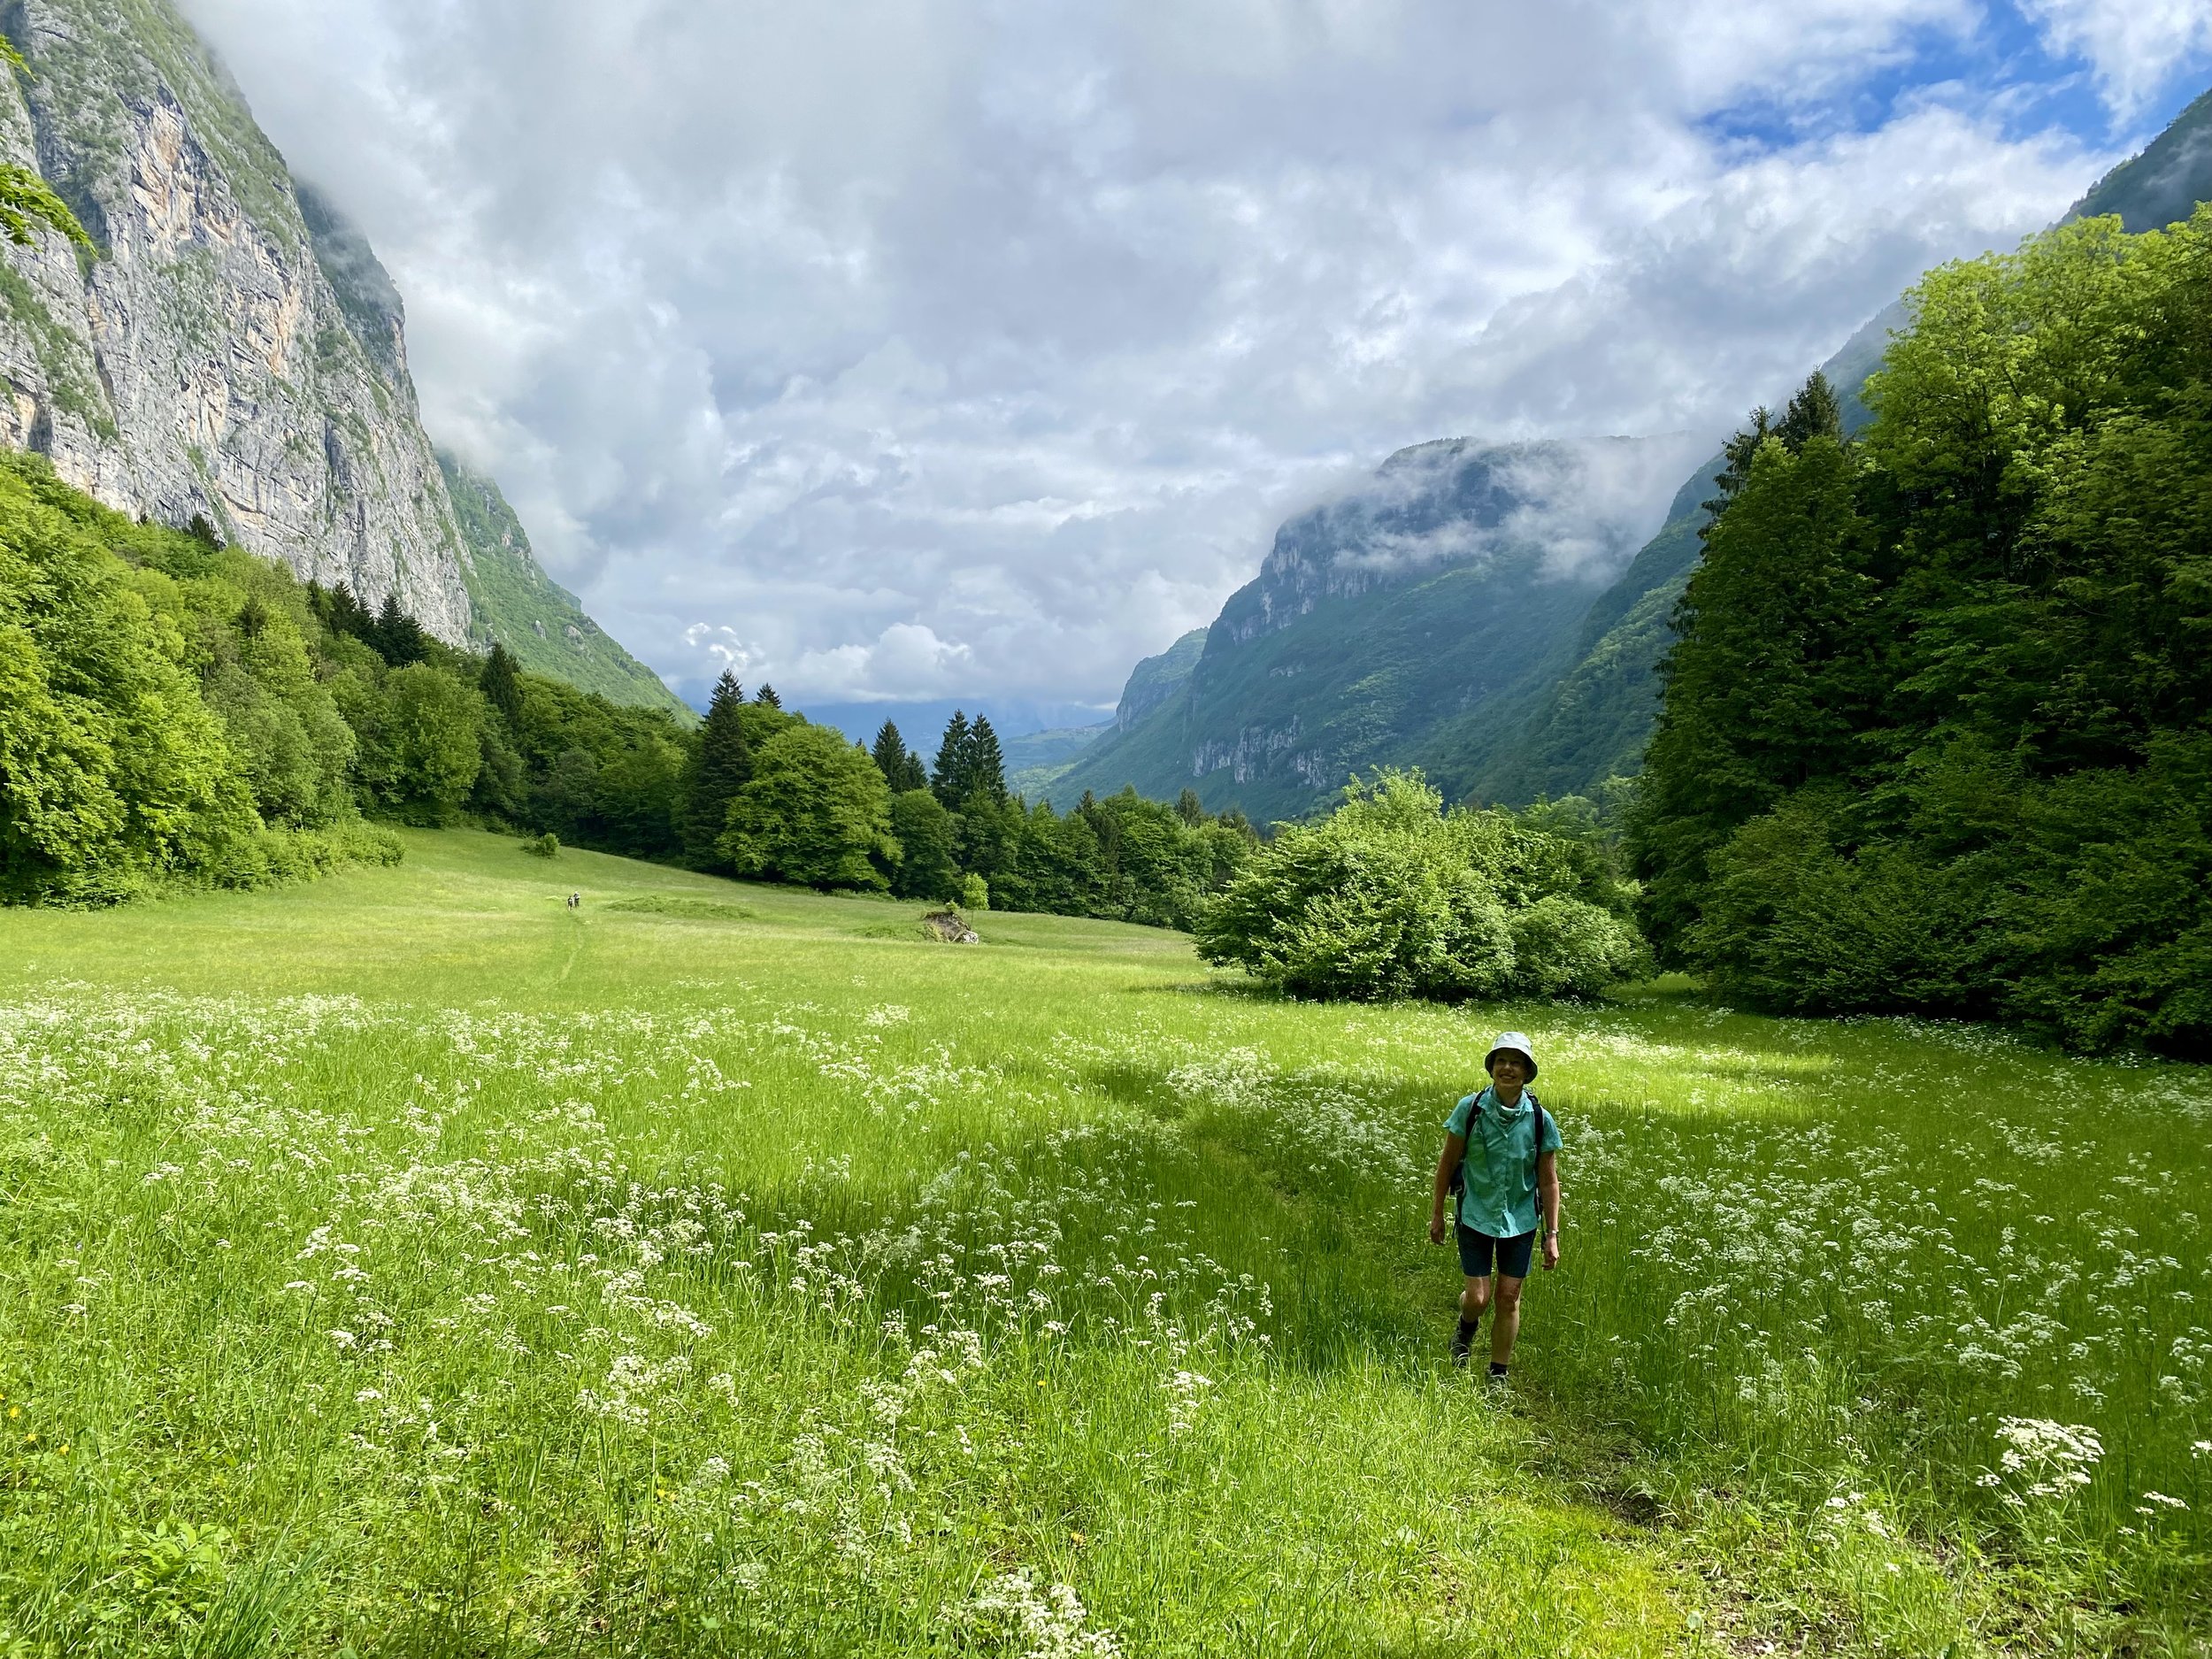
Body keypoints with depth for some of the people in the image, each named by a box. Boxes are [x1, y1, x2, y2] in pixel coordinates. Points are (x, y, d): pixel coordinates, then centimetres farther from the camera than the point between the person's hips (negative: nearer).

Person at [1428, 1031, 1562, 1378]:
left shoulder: (1541, 1120, -9)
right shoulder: (1470, 1109, -12)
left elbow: (1549, 1181, -2)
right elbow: (1447, 1162, -2)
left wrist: (1552, 1235, -2)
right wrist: (1437, 1213, 2)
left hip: (1520, 1220, 1)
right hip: (1475, 1216, -1)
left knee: (1509, 1299, 7)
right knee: (1478, 1297, -3)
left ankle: (1498, 1375, 25)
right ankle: (1466, 1330, 34)